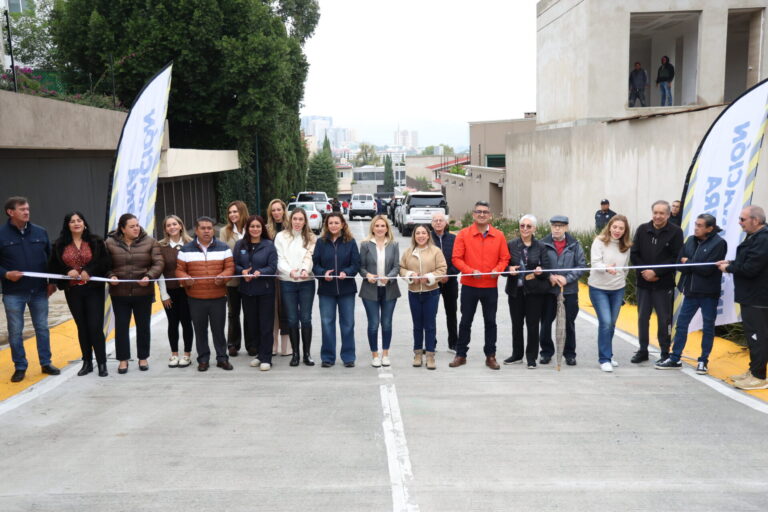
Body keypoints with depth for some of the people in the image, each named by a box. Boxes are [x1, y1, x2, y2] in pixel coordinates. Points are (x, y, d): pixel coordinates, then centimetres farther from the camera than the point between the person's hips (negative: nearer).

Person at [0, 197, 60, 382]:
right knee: (15, 331, 6)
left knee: (42, 328, 11)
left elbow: (50, 258, 10)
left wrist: (52, 282, 5)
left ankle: (46, 363, 22)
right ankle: (20, 367, 18)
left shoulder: (40, 232, 3)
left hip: (39, 291, 2)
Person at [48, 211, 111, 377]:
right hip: (73, 291, 3)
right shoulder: (60, 245, 5)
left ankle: (102, 363, 3)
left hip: (93, 289, -2)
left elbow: (106, 262, -5)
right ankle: (87, 362, 20)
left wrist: (89, 271, -17)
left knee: (96, 327, -5)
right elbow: (53, 267, 6)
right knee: (82, 327, 10)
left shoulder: (96, 241, 0)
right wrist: (67, 271, -11)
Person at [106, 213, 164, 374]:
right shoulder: (110, 243, -1)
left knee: (143, 326, 10)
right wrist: (111, 276, -16)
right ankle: (123, 359, 19)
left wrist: (149, 276, -21)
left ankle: (143, 358, 24)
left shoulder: (149, 242, -2)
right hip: (119, 293, 0)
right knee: (121, 326, 7)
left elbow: (158, 263, -5)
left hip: (143, 292, 0)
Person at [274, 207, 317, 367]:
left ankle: (307, 353, 12)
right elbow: (280, 259, -3)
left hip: (307, 282, 0)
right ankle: (295, 353, 15)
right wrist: (290, 271, -21)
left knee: (306, 318, 1)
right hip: (287, 282, 0)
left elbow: (309, 257, -6)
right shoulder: (281, 236, 4)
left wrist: (305, 269, -26)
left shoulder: (311, 238, 6)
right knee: (292, 319, 4)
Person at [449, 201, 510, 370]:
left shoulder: (499, 235, 2)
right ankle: (461, 354, 19)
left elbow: (504, 258, 4)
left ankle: (490, 356, 19)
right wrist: (470, 271, -19)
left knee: (490, 322, 9)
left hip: (490, 286, 1)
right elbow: (456, 258, -6)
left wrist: (498, 270, -15)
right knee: (465, 321, 9)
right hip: (469, 285, -1)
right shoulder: (463, 234, -3)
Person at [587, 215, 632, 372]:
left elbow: (626, 267, 14)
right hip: (598, 288, -4)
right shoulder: (599, 241, -10)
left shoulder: (626, 246, 4)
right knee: (605, 322, -12)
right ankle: (604, 359, -3)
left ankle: (607, 355, 26)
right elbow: (595, 263, -19)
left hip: (618, 289, 5)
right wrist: (607, 268, -37)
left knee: (611, 323, 11)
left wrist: (621, 280, 9)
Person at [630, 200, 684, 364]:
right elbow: (634, 254, 4)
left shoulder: (675, 232, -6)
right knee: (642, 317, 10)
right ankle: (643, 350, 21)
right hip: (643, 282, 3)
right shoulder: (642, 229, 4)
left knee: (664, 319, 3)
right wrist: (643, 271, -10)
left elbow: (676, 258, -10)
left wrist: (656, 272, -16)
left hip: (664, 284, -3)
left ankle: (665, 353, 15)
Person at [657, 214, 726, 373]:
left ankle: (703, 361, 19)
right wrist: (695, 266, -16)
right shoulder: (691, 240, 6)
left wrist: (688, 262, -8)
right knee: (681, 324, 8)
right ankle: (674, 359, 16)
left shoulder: (719, 243, -12)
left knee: (708, 327, 7)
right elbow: (680, 263, 1)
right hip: (691, 290, 6)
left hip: (708, 293, -5)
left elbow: (707, 269, -19)